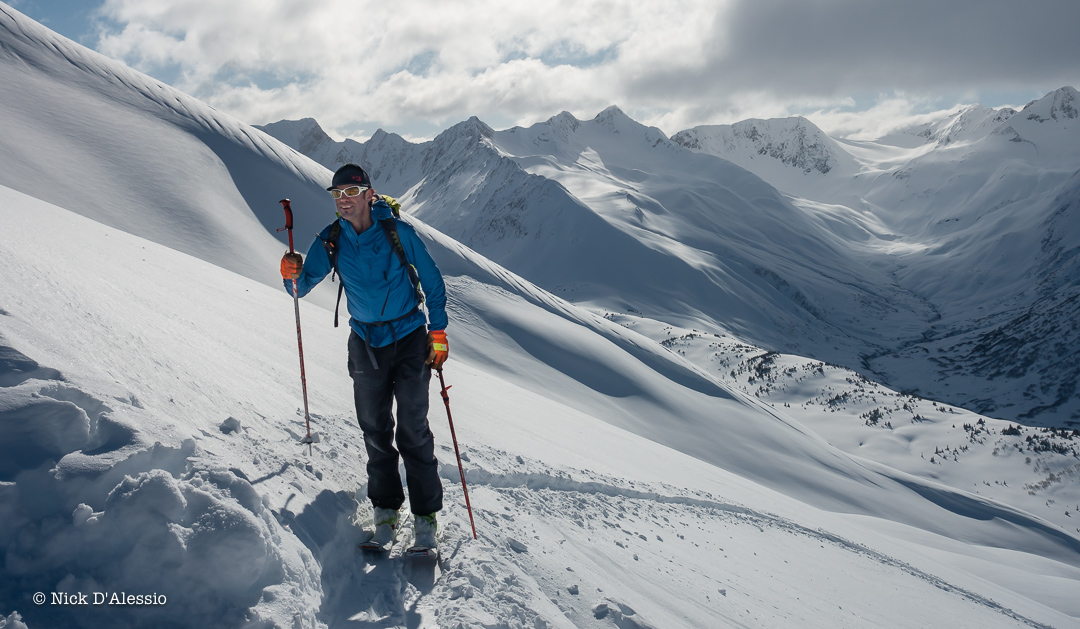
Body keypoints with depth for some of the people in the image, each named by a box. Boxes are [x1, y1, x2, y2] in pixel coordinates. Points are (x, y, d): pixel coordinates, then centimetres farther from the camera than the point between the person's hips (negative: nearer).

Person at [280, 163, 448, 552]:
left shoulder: (398, 232, -11)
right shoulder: (330, 242, -2)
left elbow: (432, 280, -1)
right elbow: (302, 288, 1)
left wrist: (438, 332, -3)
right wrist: (293, 275, -23)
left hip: (409, 339, -3)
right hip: (365, 342, 3)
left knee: (413, 432, -2)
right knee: (374, 430, 8)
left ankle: (426, 514, 10)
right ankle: (386, 509, 23)